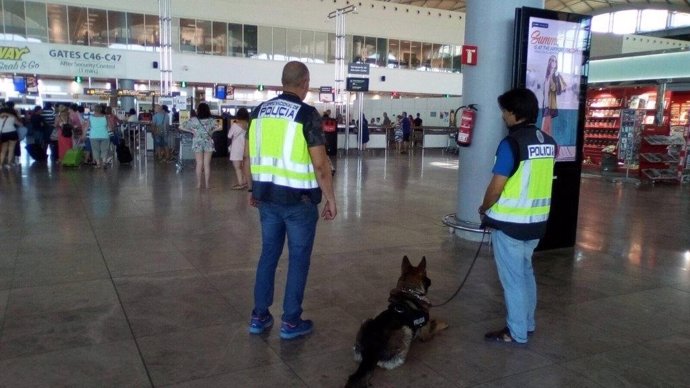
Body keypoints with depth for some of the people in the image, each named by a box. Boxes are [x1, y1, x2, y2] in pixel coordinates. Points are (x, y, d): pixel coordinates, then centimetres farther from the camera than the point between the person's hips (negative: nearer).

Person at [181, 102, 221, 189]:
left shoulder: (193, 120, -5)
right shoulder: (211, 120, -5)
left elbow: (183, 128, -3)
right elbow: (219, 128, -13)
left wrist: (192, 131, 6)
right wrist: (212, 131, 0)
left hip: (197, 144, 0)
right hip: (208, 144, 0)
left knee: (199, 164, 7)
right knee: (207, 164, 5)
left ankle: (199, 184, 10)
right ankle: (207, 184, 7)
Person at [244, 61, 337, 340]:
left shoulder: (260, 111, 6)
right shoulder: (307, 114, -12)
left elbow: (249, 156, 10)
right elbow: (320, 164, -15)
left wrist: (252, 189, 20)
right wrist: (331, 200, -7)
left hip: (267, 195, 6)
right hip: (299, 198, -5)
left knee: (268, 253, 16)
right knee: (299, 258, 6)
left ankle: (259, 316, 23)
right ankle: (291, 322, 14)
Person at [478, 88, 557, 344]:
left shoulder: (511, 143, -19)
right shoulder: (549, 142, 5)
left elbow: (496, 187, -19)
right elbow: (540, 180, 12)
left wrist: (485, 209, -1)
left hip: (510, 222, -8)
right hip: (536, 220, 8)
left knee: (512, 278, 5)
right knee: (526, 272, 21)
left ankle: (517, 333, 16)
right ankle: (528, 323, 34)